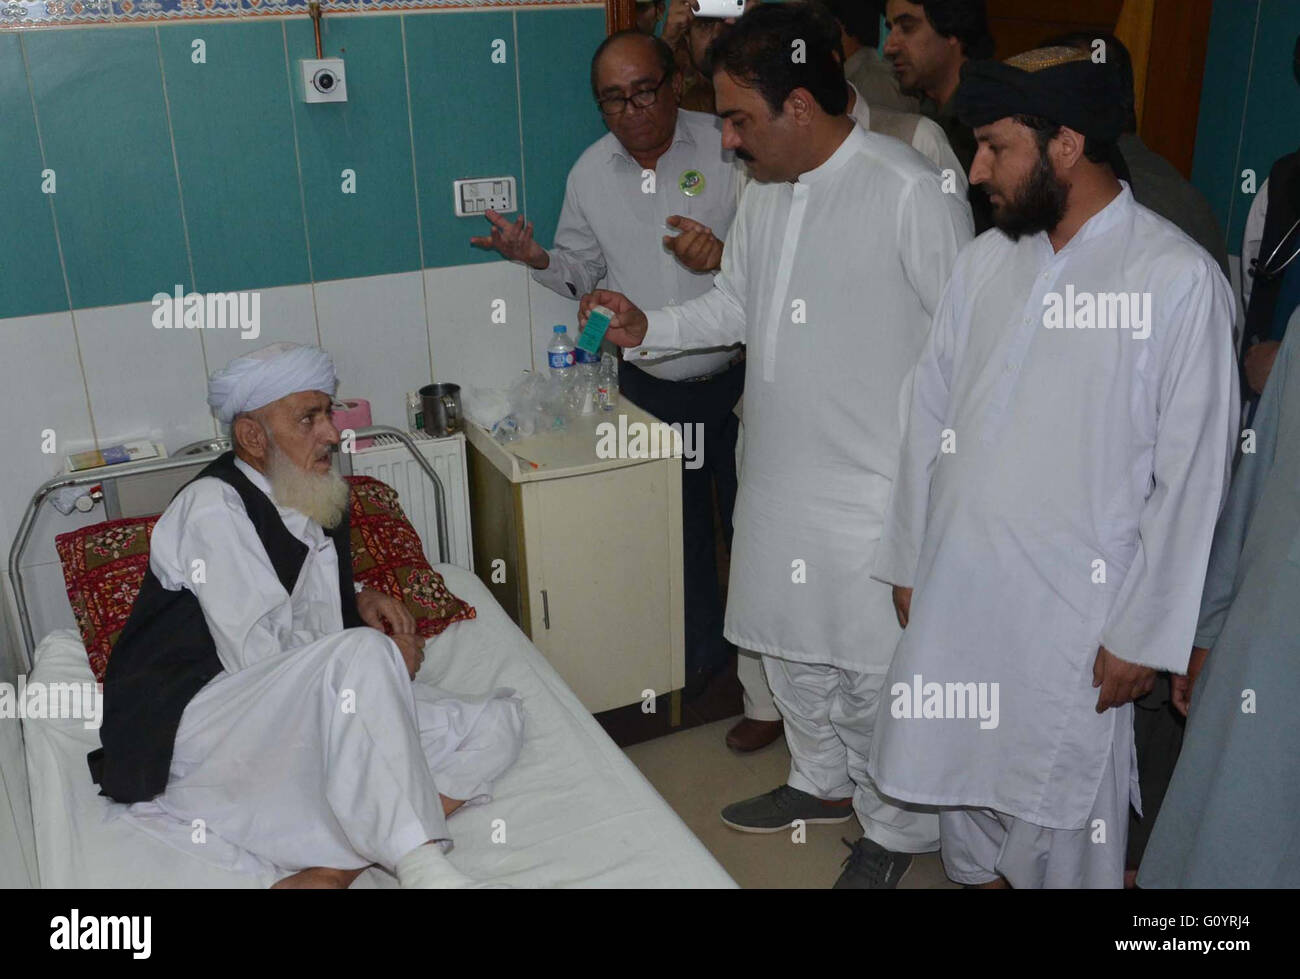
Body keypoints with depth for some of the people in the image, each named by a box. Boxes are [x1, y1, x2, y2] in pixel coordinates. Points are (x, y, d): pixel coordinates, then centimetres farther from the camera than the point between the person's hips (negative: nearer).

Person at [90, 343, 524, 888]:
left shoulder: (313, 503, 16)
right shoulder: (212, 505, -9)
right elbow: (258, 657, -18)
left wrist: (359, 602, 11)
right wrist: (383, 657, -7)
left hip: (297, 725, 8)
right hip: (196, 722, -8)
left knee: (499, 723, -9)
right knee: (362, 650, -36)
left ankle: (331, 870, -26)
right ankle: (422, 869, -36)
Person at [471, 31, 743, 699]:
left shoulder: (728, 147, -10)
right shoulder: (590, 173, 2)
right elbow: (581, 271, 12)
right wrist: (537, 259, -8)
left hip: (734, 376, -3)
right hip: (650, 387, 3)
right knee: (680, 528, 15)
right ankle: (702, 654, 35)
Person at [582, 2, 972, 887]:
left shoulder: (913, 193, -18)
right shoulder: (765, 194, 6)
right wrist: (648, 329, 3)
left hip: (875, 491, -7)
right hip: (780, 479, 8)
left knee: (876, 675, 6)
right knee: (792, 647, 22)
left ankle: (896, 829, 31)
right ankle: (824, 782, 46)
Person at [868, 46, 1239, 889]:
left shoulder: (1179, 280, -14)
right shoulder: (986, 260, 4)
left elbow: (1193, 478, -12)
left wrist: (1144, 633, -10)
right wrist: (907, 558, 10)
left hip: (1075, 610, -5)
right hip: (956, 588, 5)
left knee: (1068, 797, 10)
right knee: (960, 766, 20)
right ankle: (977, 874, 45)